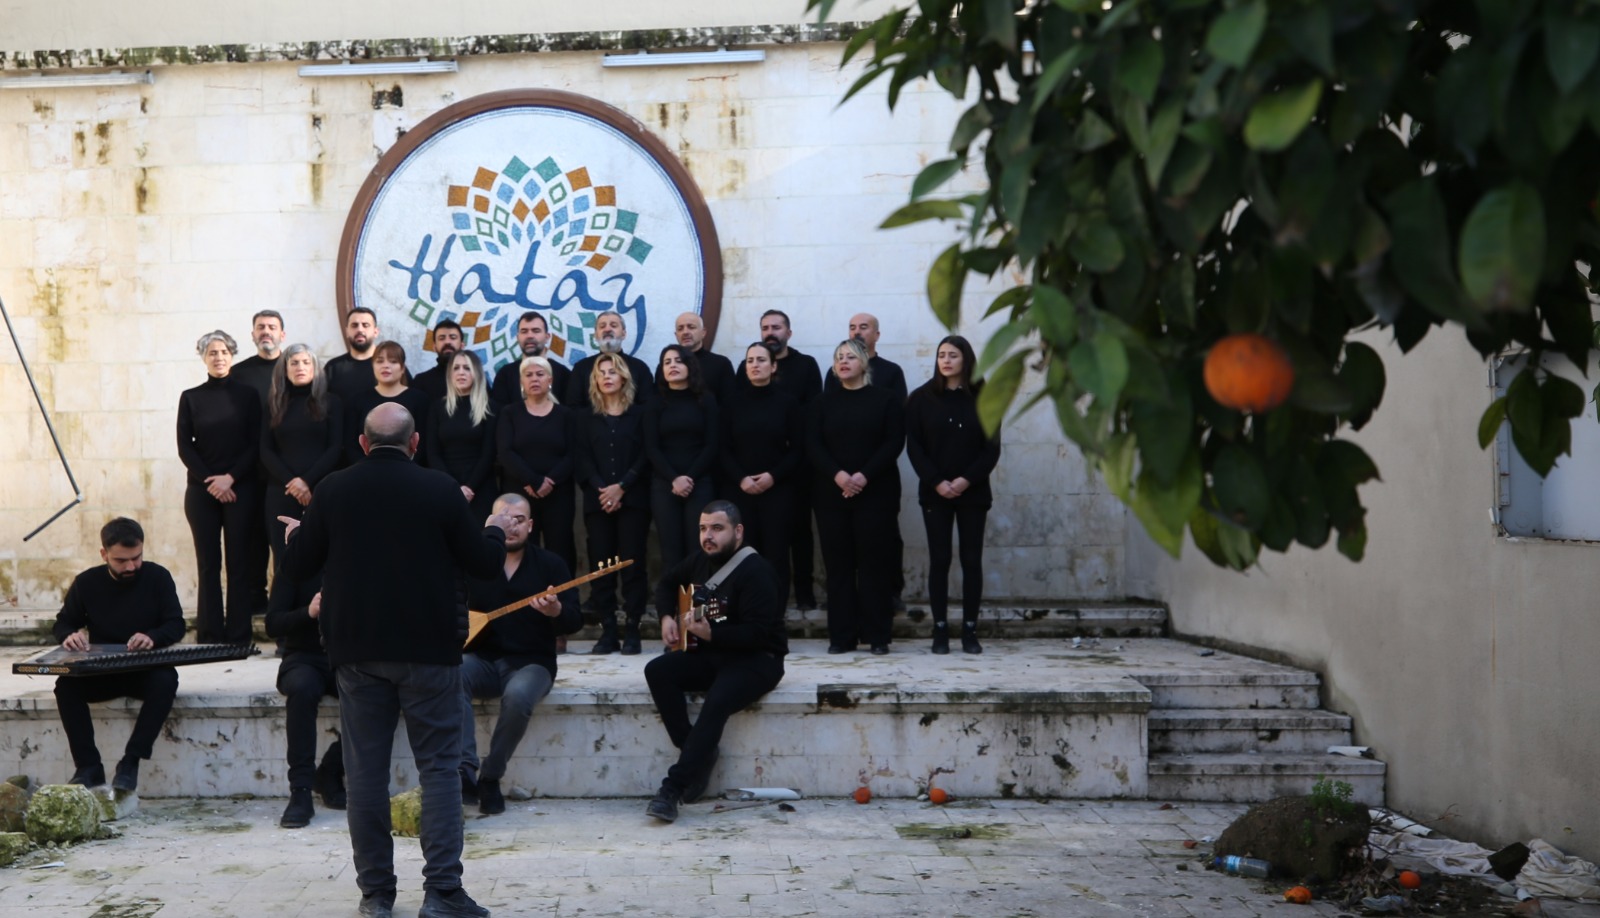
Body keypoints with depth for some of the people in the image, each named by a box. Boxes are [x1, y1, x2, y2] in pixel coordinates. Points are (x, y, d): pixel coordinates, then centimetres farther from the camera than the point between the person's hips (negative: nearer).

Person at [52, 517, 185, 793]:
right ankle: (88, 766, -24)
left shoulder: (158, 577, -4)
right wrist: (69, 635, -13)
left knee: (166, 681, -36)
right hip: (100, 673, 2)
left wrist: (153, 637, -28)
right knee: (66, 685, -28)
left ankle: (130, 763, -31)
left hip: (146, 671, -2)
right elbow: (63, 623, 13)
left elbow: (176, 625, -4)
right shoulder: (86, 583, 0)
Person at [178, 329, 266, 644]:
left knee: (239, 562, -2)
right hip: (201, 490, 1)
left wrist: (230, 478, -9)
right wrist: (210, 481, -6)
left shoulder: (247, 395, 5)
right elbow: (184, 446, 4)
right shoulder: (191, 398, 8)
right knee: (208, 563, 0)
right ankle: (210, 635, 3)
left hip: (240, 488, -1)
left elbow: (255, 444, 2)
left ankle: (238, 635, 1)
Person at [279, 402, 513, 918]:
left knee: (366, 770, 8)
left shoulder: (333, 491, -1)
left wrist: (295, 537, 27)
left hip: (357, 652, 2)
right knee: (439, 766, 3)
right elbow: (484, 564, -2)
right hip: (428, 649, -2)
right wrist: (495, 531, 19)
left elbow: (296, 568, 5)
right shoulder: (440, 490, -7)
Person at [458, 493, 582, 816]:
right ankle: (466, 770, -35)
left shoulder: (550, 565, 4)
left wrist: (557, 611, -28)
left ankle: (490, 777, -16)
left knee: (518, 695, -36)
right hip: (482, 660, 2)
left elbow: (575, 621, -5)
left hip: (531, 663, -1)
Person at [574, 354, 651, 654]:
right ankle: (608, 632, 2)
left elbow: (645, 456, -1)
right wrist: (601, 489, -10)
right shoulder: (587, 418, 14)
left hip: (632, 499, -2)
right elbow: (583, 460, 5)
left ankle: (632, 631, -3)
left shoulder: (639, 414, 8)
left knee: (632, 563, -5)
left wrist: (621, 487, -12)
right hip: (597, 501, 2)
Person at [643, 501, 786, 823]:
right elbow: (667, 584, 27)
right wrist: (667, 617, 9)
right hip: (710, 654, 8)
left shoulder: (755, 571, -19)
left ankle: (673, 787, -30)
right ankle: (699, 754, -10)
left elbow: (757, 633, -26)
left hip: (756, 659, -8)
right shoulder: (701, 560, 6)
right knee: (657, 671, -16)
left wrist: (711, 634, -37)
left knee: (717, 701, -34)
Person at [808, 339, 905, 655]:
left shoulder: (885, 400, 5)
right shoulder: (824, 403, 13)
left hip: (875, 493, -2)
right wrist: (837, 475, -15)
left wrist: (864, 476, -16)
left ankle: (877, 635, 1)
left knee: (873, 562, -3)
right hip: (832, 493, 3)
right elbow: (812, 444, 2)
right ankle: (842, 635, 5)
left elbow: (894, 443, -4)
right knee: (838, 564, 1)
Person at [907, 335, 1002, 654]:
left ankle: (970, 630, 7)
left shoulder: (983, 398, 2)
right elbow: (914, 446, -1)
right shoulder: (922, 398, 3)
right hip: (935, 493, 0)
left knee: (972, 560, 1)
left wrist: (967, 479, -13)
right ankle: (940, 629, 5)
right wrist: (937, 482, -12)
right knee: (939, 560, 0)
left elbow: (992, 447, 0)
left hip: (973, 492, 0)